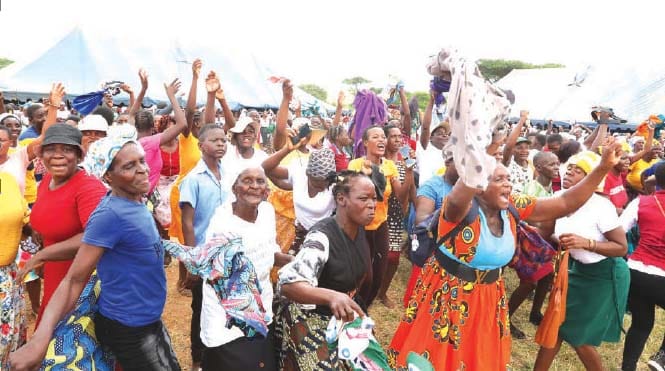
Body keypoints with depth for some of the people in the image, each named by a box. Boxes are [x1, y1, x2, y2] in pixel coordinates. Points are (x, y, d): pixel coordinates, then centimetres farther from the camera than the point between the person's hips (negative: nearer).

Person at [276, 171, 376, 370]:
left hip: (338, 317, 7)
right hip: (308, 320, -7)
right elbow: (287, 284, -44)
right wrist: (331, 296, -58)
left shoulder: (359, 229, -7)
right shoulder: (322, 237, -31)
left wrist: (349, 294, 9)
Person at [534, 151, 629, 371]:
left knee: (578, 336, 4)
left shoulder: (601, 206, -25)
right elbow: (558, 237, 9)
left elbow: (622, 247, -19)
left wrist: (586, 243, -31)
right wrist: (558, 242, -13)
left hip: (604, 276, -6)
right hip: (578, 270, 6)